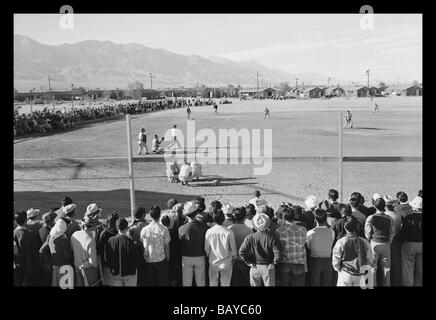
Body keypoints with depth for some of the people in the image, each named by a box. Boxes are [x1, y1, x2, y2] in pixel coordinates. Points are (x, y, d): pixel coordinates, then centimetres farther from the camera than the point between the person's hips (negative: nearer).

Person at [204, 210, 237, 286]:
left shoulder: (209, 232, -13)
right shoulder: (229, 232, -17)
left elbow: (206, 248, -3)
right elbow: (233, 248, -7)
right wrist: (233, 256, 13)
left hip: (213, 262, 1)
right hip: (226, 263, -1)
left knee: (213, 283, 17)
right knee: (225, 283, 12)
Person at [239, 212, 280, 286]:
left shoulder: (250, 238, -6)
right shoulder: (271, 238, -9)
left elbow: (241, 251, -10)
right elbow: (277, 253, -14)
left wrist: (249, 262, -1)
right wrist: (274, 263, -2)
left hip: (255, 268, 1)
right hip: (268, 267, -1)